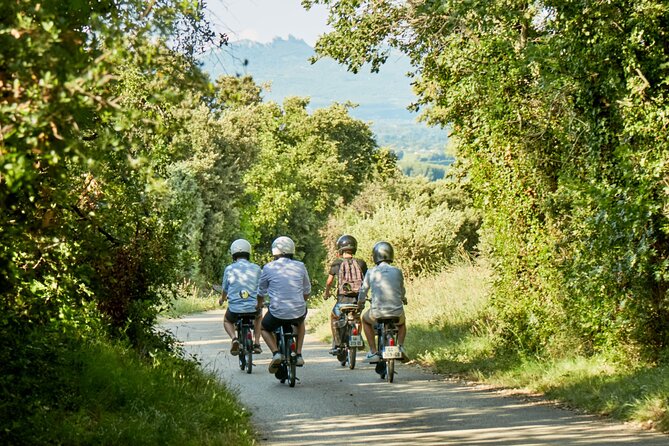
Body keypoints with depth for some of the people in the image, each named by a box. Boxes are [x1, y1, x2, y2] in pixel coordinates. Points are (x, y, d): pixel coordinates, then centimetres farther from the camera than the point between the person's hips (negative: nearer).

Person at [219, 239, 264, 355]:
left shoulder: (229, 269, -1)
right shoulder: (256, 268, 1)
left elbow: (225, 289, 11)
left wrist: (222, 299, 35)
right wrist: (260, 304, 29)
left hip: (235, 308, -1)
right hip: (253, 307, 1)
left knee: (227, 321, 32)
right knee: (258, 316, 37)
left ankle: (234, 338, 1)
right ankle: (256, 343, 26)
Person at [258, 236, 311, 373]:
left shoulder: (268, 268, 0)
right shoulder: (300, 266, 5)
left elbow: (261, 292, 13)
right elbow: (307, 291, 17)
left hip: (277, 312, -2)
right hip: (298, 311, 2)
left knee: (264, 327, 28)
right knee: (300, 322, 38)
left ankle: (276, 352, 2)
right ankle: (299, 354, 24)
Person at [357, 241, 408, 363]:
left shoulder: (371, 272, 1)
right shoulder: (397, 271, 5)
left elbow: (364, 289, 14)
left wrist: (360, 302, 37)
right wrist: (403, 299, 46)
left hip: (377, 312, -1)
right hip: (397, 311, 1)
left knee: (366, 319, 32)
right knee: (402, 322, 37)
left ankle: (373, 352, 21)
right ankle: (400, 346, 11)